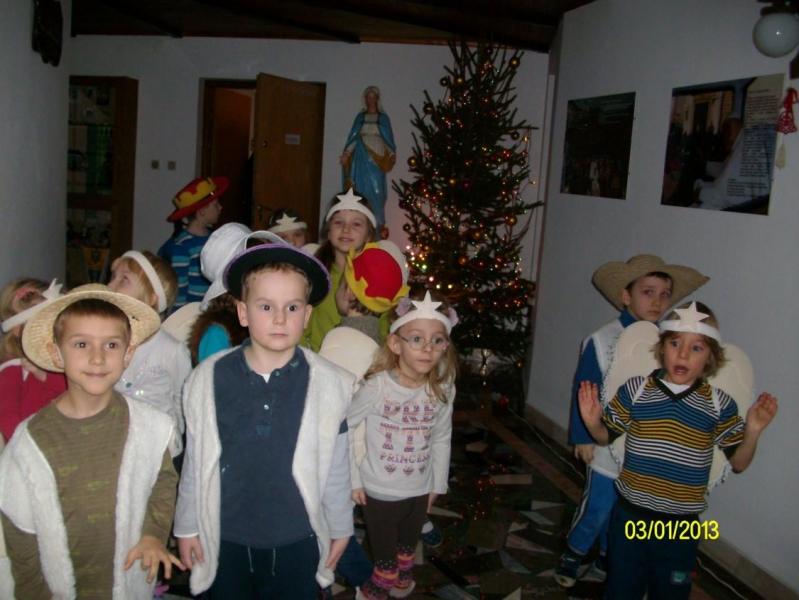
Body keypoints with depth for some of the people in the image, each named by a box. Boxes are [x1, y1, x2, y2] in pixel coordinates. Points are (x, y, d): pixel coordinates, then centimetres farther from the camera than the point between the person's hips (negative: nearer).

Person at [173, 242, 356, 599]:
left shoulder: (331, 385, -12)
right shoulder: (208, 379, -10)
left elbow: (336, 468, -3)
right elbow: (195, 463, -1)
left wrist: (340, 529, 6)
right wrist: (186, 527, 7)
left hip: (298, 543, 0)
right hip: (225, 542, 1)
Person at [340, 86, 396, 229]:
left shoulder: (383, 118, 9)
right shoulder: (360, 117, 11)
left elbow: (389, 138, 5)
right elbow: (353, 136, 8)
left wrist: (393, 154, -9)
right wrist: (346, 153, -2)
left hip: (377, 158, -1)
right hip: (362, 157, 1)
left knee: (376, 189, -5)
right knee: (362, 188, -1)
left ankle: (376, 220, -3)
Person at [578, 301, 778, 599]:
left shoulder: (719, 404, -7)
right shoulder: (635, 389, -8)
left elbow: (738, 462, -1)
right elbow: (606, 436, 3)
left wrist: (752, 432, -17)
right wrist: (592, 422, -18)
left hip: (681, 524, 0)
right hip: (630, 514, 0)